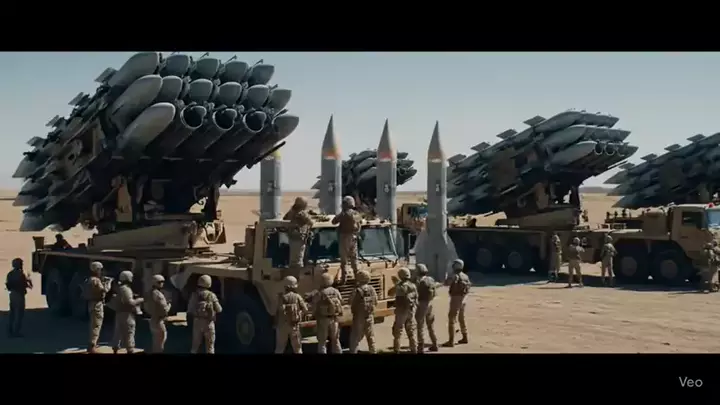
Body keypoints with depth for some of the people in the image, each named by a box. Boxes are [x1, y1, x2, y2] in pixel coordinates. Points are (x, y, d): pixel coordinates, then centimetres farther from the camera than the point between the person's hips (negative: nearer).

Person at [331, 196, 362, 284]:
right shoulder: (356, 214, 5)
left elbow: (334, 221, -14)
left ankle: (344, 278, -4)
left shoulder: (344, 214, -17)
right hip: (354, 237, 6)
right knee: (354, 258, 17)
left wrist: (339, 215, -1)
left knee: (344, 258, -2)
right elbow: (360, 221, 24)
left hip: (345, 237, -6)